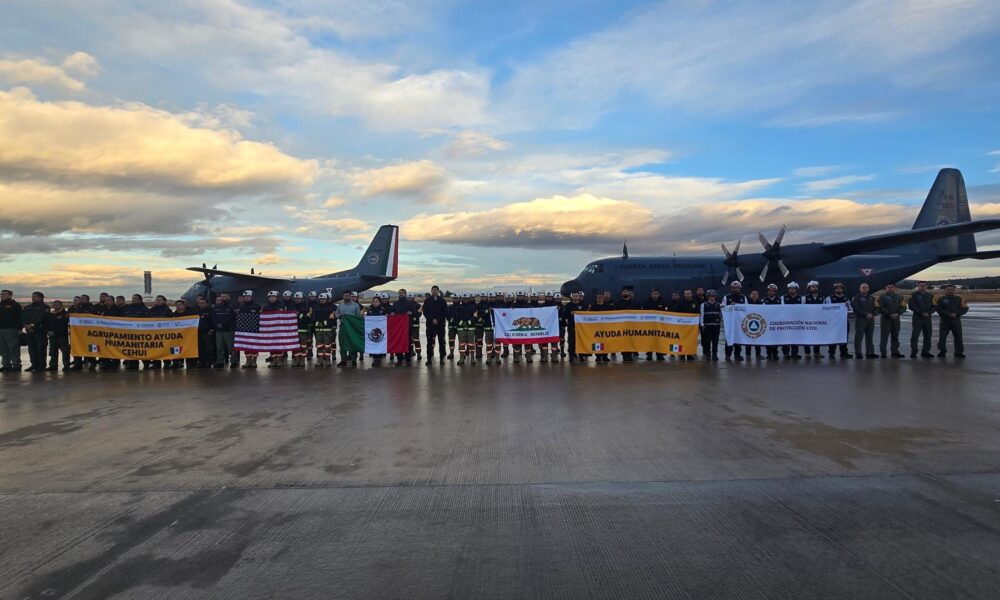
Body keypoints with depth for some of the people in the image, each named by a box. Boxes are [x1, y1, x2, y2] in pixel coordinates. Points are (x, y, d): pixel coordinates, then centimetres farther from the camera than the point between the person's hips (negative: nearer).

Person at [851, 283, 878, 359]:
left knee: (869, 337, 7)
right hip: (860, 319, -5)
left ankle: (870, 353, 11)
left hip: (870, 319, 5)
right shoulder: (856, 298, 0)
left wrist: (872, 314, -4)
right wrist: (866, 314, -15)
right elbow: (856, 308, -9)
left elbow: (875, 307, 16)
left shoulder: (871, 298, 18)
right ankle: (858, 353, -3)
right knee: (859, 337, -6)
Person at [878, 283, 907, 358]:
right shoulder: (882, 297, 1)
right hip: (885, 318, -4)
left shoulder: (899, 297, 14)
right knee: (884, 336, -6)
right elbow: (881, 307, -8)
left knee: (895, 336, 7)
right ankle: (883, 353, -4)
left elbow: (903, 307, 7)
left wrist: (897, 314, -10)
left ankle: (895, 352, 13)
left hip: (896, 319, 4)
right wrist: (889, 314, -16)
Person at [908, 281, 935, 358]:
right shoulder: (914, 295, 2)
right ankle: (913, 352, -2)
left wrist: (928, 313, -10)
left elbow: (933, 306, 9)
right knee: (915, 335, -5)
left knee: (928, 335, 4)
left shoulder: (930, 295, 14)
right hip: (917, 317, -4)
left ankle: (925, 351, 11)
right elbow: (911, 306, -7)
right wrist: (922, 313, -14)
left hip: (927, 318, 4)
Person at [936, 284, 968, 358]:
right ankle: (942, 352, 2)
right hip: (945, 321, -2)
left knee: (958, 337, 2)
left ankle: (959, 352, 10)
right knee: (942, 337, -5)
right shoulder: (941, 299, 5)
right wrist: (949, 314, -18)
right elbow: (939, 310, -6)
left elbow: (965, 309, 3)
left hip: (956, 321, 2)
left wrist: (956, 314, -13)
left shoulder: (959, 299, 11)